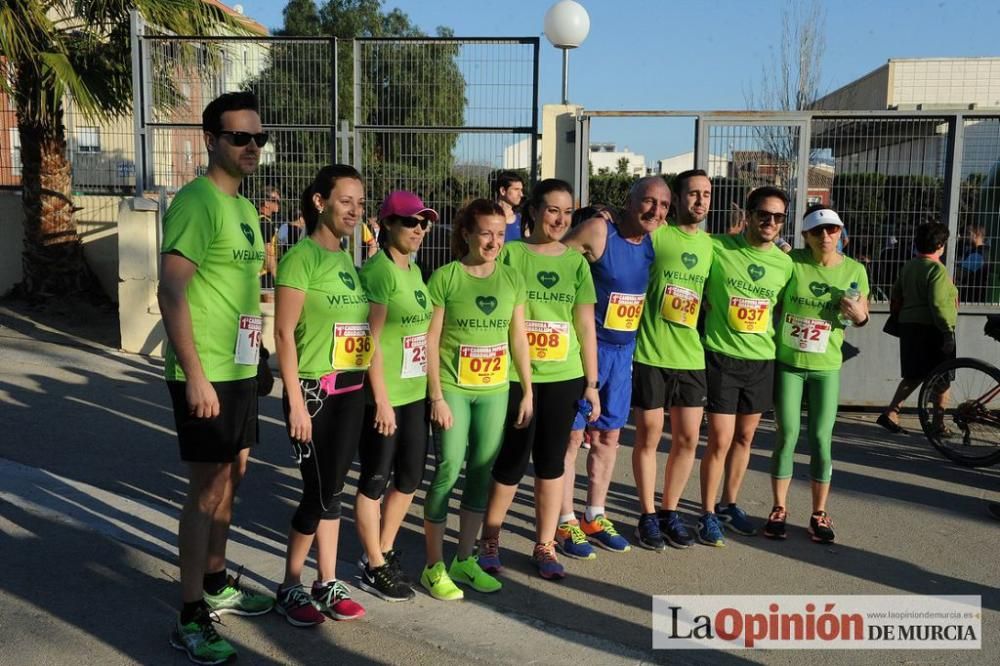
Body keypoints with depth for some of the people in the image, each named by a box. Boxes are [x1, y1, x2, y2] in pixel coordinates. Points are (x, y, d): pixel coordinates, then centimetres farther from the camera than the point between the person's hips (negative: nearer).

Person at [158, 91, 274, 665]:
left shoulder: (244, 208, 14)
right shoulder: (197, 201, -14)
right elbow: (171, 292, -20)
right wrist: (196, 375, -23)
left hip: (241, 370, 9)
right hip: (206, 375, -9)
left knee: (231, 479, 18)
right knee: (207, 490, -2)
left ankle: (216, 584, 34)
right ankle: (190, 619, 10)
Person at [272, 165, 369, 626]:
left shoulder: (348, 262, 12)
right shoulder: (301, 257, -11)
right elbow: (284, 333, -14)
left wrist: (368, 387, 13)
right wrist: (296, 402, -17)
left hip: (351, 391, 7)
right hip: (314, 391, -7)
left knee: (333, 490, 13)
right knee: (319, 494, -1)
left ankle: (327, 585, 24)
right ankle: (290, 588, 18)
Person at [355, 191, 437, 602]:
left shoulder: (414, 271, 12)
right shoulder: (378, 270, -14)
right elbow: (371, 340, -17)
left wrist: (428, 386, 15)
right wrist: (382, 400, -18)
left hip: (415, 394, 8)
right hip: (383, 396, -8)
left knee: (410, 477, 16)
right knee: (375, 480, 5)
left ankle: (384, 551, 33)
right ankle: (374, 568, 19)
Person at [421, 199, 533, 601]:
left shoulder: (512, 279, 6)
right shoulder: (446, 277, -7)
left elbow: (518, 338, 10)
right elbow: (431, 341, -8)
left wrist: (528, 391, 8)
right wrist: (436, 397, -12)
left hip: (495, 392, 4)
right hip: (452, 389, -4)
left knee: (481, 474, 10)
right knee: (448, 471, -4)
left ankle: (464, 560, 25)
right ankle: (434, 567, 10)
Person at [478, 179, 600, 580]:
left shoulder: (576, 261, 7)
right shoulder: (510, 254, -3)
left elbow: (586, 326, 8)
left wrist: (592, 383, 7)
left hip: (564, 378, 3)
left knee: (551, 461, 10)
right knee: (512, 461, 2)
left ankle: (544, 546, 24)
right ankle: (489, 540, 22)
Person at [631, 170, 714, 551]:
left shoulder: (710, 244, 10)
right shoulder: (656, 235, -7)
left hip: (692, 356, 5)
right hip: (651, 354, -5)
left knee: (688, 438, 9)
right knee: (649, 437, 4)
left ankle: (670, 511, 26)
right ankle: (648, 516, 19)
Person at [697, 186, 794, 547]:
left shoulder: (785, 263, 3)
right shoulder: (717, 247, -9)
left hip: (762, 359, 4)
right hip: (721, 357, -4)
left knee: (745, 437, 15)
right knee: (720, 440, -3)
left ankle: (729, 504, 33)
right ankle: (708, 514, 13)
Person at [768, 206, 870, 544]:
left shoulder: (854, 270, -1)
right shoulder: (791, 262, -8)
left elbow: (863, 317, 8)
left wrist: (858, 314, -12)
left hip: (826, 367, 1)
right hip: (787, 363, -1)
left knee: (821, 440, 3)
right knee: (787, 436, 2)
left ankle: (819, 513, 17)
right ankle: (779, 509, 15)